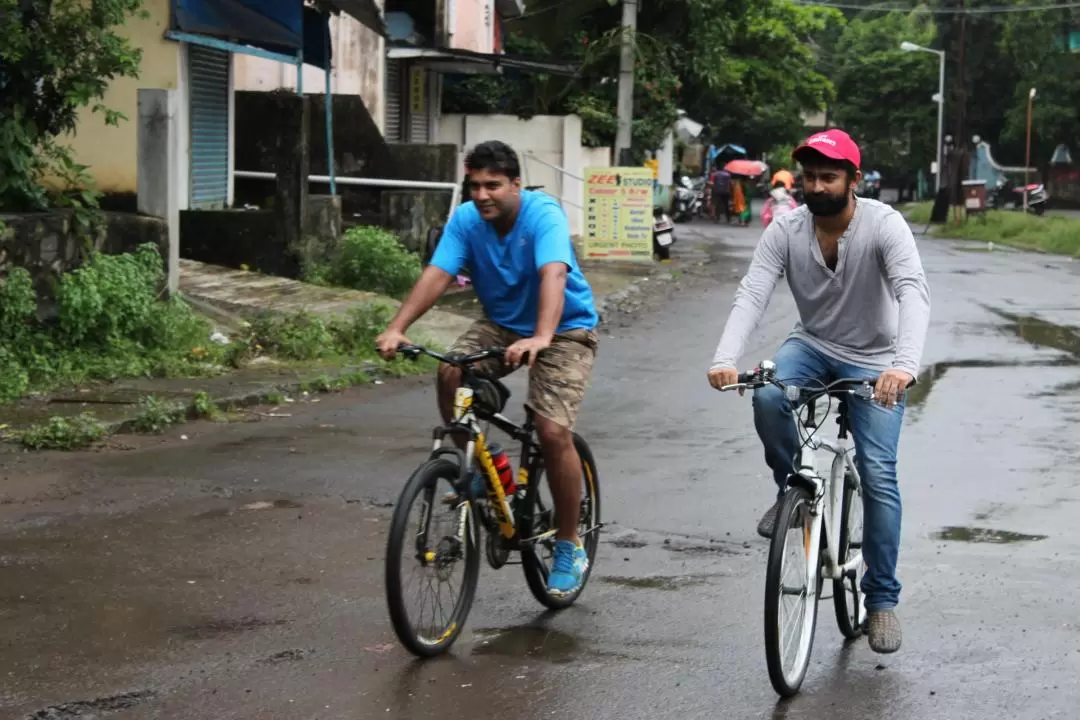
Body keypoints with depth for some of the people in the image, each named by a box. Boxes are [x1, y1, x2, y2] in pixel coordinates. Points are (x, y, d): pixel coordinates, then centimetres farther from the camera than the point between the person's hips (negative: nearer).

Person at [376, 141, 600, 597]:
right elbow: (436, 274, -21)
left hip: (565, 329, -4)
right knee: (451, 374, -26)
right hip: (502, 323, 5)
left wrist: (541, 338, -58)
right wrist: (396, 329, -36)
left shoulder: (543, 215, -25)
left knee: (553, 433, -19)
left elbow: (553, 275, -41)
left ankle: (570, 547, -1)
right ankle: (475, 464, 1)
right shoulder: (466, 219, -11)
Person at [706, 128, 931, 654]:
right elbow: (751, 295, -24)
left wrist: (904, 365, -54)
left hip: (873, 361, -2)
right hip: (812, 346, 2)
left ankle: (883, 599, 3)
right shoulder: (785, 231, -14)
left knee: (878, 476, -11)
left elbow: (913, 293, -36)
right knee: (767, 396, -32)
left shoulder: (883, 225, -23)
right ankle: (792, 490, -4)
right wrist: (725, 359, -42)